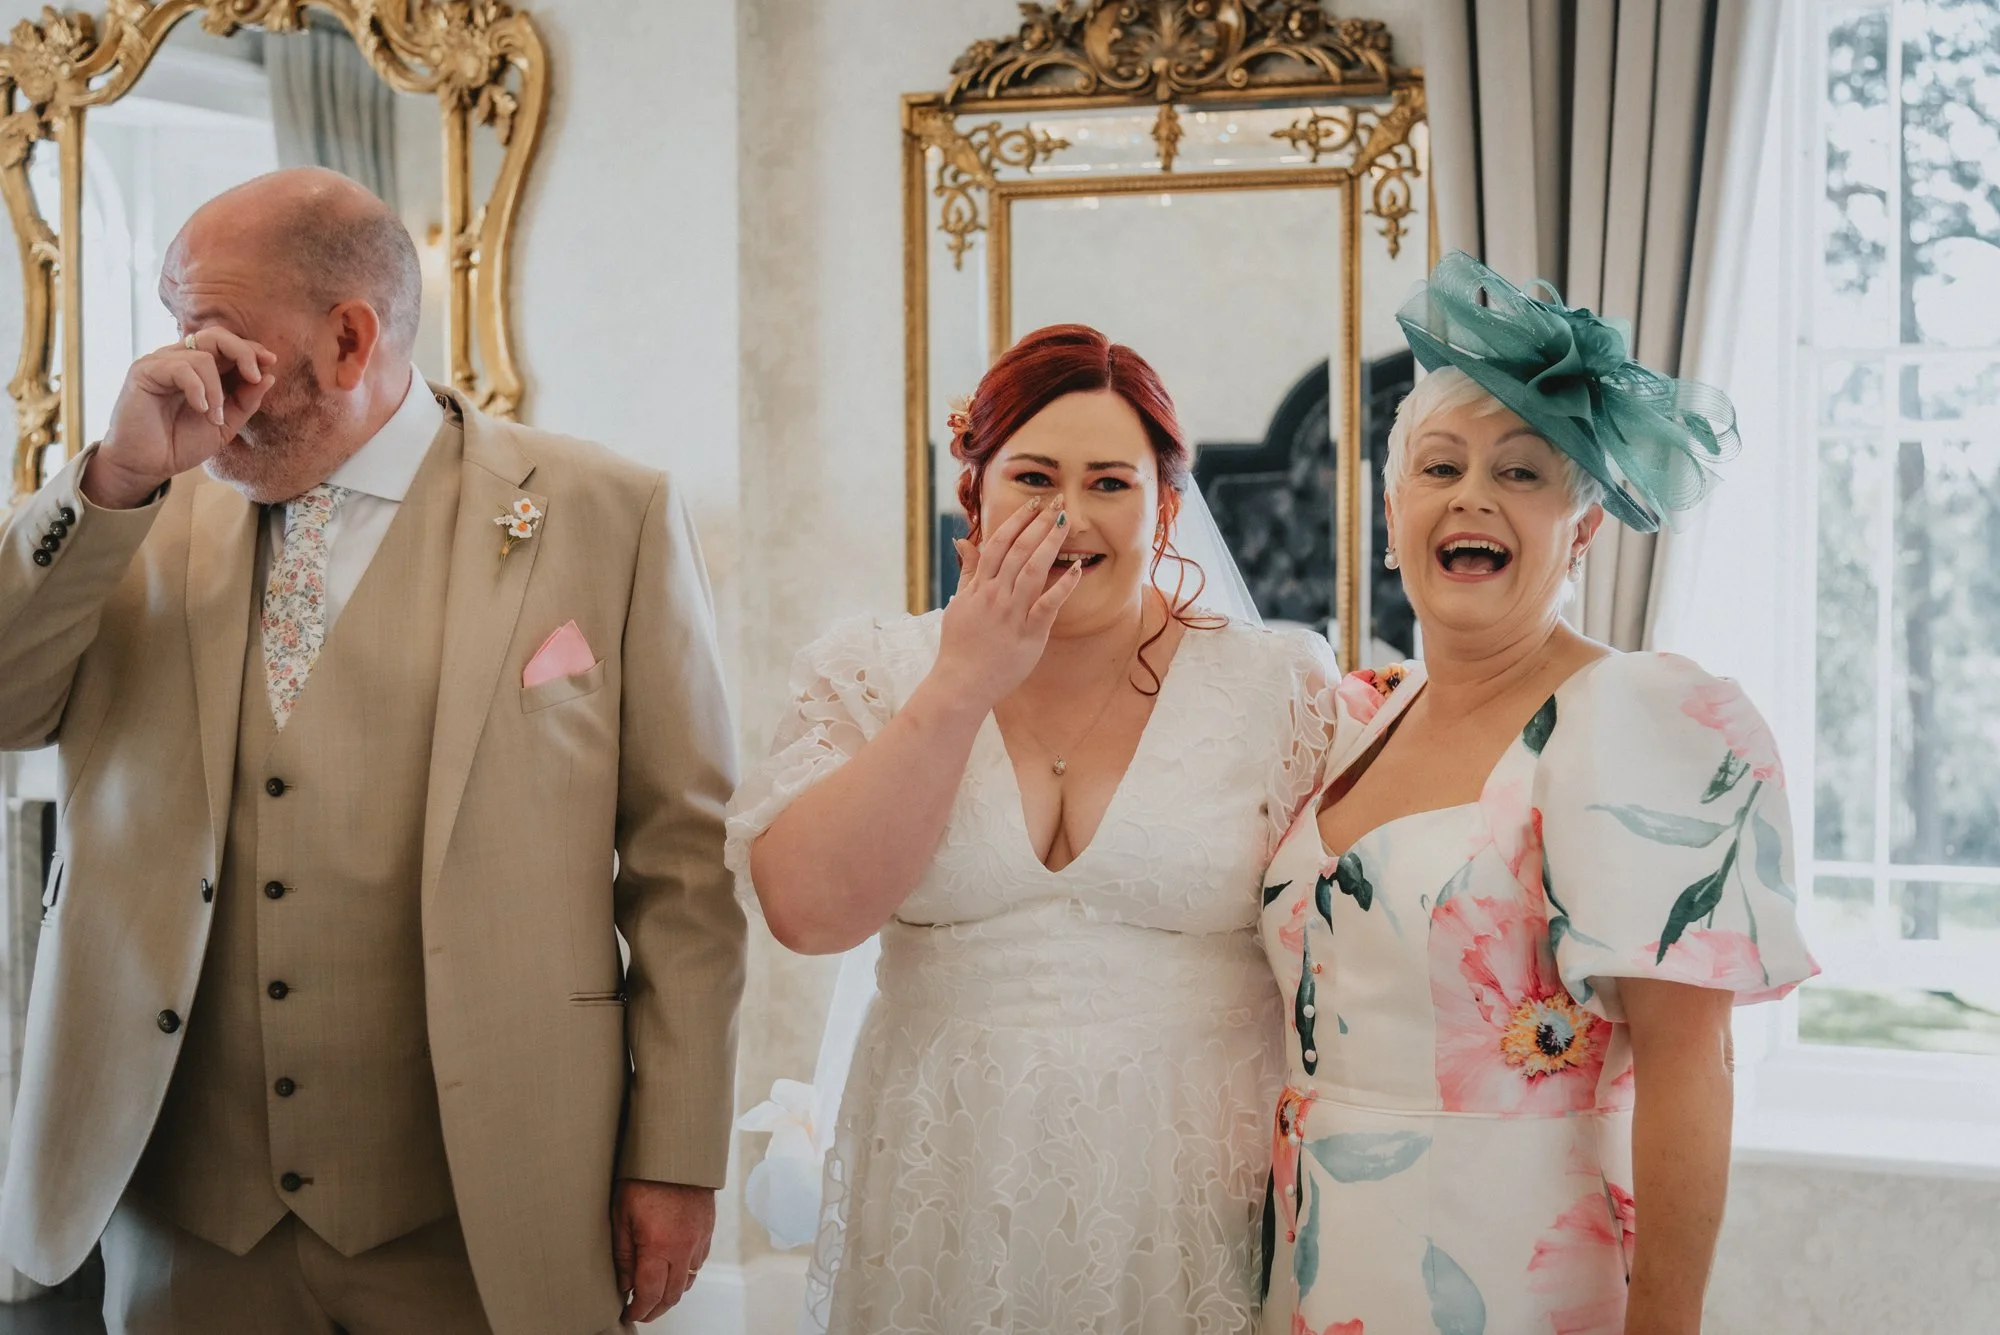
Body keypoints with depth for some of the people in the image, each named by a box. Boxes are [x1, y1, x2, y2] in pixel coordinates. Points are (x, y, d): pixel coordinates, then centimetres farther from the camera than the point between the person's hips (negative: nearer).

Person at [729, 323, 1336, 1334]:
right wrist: (962, 687, -14)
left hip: (1196, 1202, -1)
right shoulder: (872, 674, 1)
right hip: (946, 1199, 1)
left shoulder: (1283, 685, -1)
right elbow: (808, 910, -12)